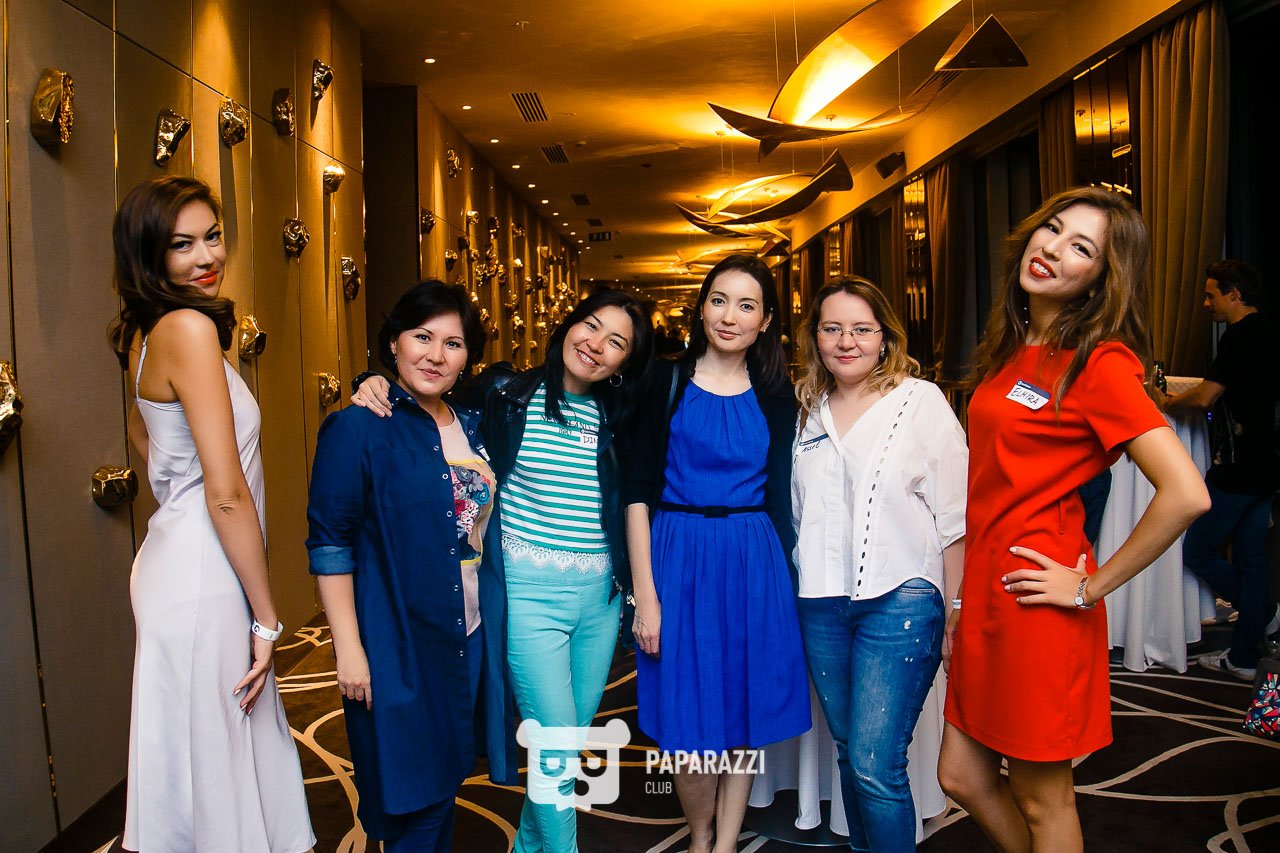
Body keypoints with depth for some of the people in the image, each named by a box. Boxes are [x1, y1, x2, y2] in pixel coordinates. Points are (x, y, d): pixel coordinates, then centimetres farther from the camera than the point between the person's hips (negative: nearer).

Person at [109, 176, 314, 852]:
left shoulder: (146, 331, 11)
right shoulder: (190, 327, -18)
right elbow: (227, 493, -21)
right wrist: (266, 617, -14)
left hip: (172, 556, 10)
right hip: (204, 576, -10)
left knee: (202, 757, 20)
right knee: (215, 765, 2)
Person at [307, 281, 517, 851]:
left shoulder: (472, 427, 8)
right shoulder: (360, 429, -11)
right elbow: (330, 545, -13)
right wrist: (349, 648, -17)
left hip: (473, 638, 6)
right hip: (398, 647, -6)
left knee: (445, 786, 19)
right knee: (414, 804, 6)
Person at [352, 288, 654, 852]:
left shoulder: (616, 420, 7)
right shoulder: (505, 397, -5)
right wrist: (379, 387, -14)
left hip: (601, 595, 5)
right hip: (530, 593, -5)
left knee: (575, 735, 16)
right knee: (556, 747, -4)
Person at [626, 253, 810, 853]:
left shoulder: (775, 397, 7)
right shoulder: (667, 381, -2)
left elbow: (778, 495, 10)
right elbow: (639, 489, -6)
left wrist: (782, 578, 1)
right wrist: (645, 593, -11)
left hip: (754, 562, 3)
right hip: (679, 558, -2)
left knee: (744, 719, 10)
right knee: (693, 727, 4)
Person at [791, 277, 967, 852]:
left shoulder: (921, 401, -4)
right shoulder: (807, 410, 10)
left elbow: (955, 518, -5)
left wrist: (956, 613, -8)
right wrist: (797, 591, 13)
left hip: (899, 602, -5)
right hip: (821, 604, 5)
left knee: (874, 765, -7)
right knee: (848, 753, 15)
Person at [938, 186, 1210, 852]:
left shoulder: (1101, 362, -14)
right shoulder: (1012, 347, 10)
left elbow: (1186, 495, -25)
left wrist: (1092, 586, -15)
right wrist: (965, 594, 14)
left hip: (1036, 603, -8)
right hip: (984, 591, 8)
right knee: (963, 778, 17)